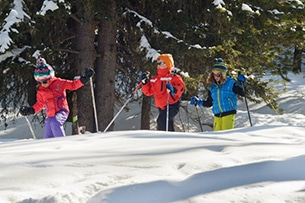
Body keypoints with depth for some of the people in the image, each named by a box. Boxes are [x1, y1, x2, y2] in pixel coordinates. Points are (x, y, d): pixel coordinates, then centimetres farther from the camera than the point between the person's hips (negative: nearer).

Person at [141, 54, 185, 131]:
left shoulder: (173, 77, -4)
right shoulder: (154, 79, 15)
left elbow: (180, 87, -17)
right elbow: (148, 92, 18)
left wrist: (173, 90, -36)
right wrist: (145, 83, 3)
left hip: (171, 105, -7)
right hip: (161, 107, 7)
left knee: (162, 120, -28)